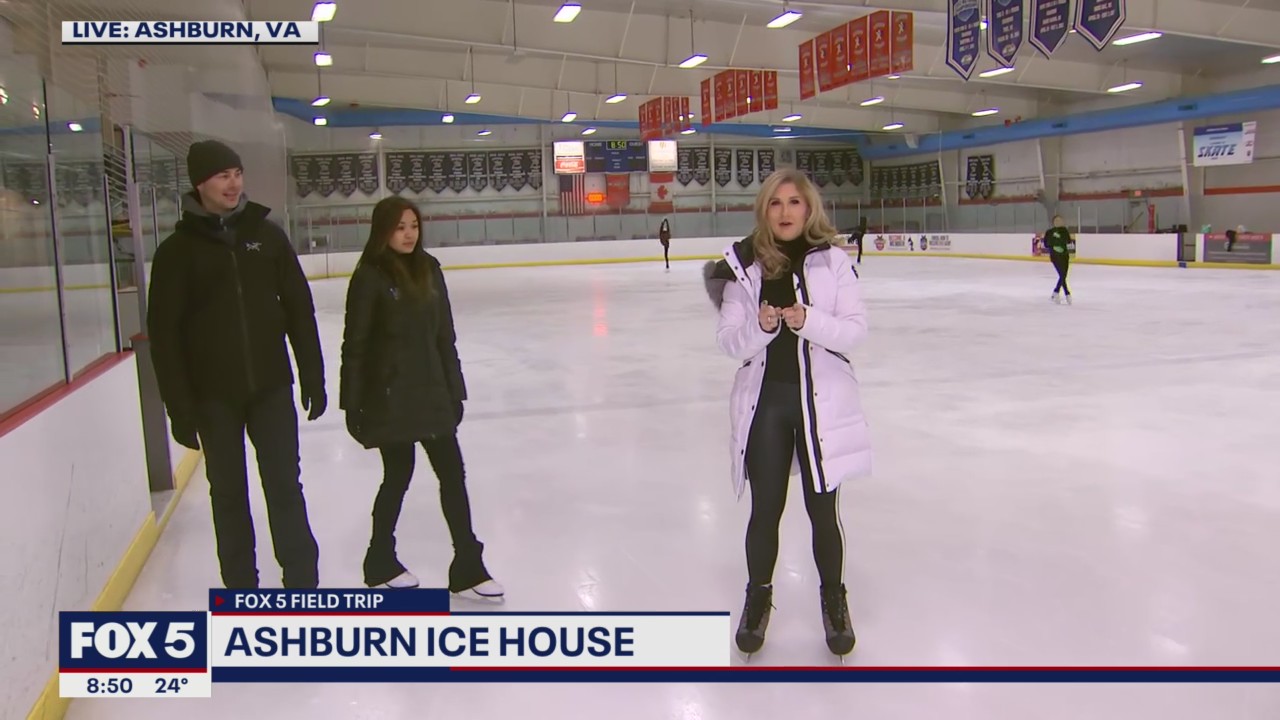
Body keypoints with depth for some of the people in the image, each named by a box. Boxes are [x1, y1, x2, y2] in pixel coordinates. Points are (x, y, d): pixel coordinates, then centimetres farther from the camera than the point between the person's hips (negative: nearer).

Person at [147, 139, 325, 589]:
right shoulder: (177, 250, -4)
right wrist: (179, 406, -9)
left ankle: (304, 588, 15)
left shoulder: (267, 235, 2)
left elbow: (300, 310, 4)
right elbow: (164, 333, -5)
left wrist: (313, 376, 2)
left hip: (272, 386, 1)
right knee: (228, 493, 11)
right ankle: (241, 592, 24)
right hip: (214, 395, -1)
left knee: (285, 486, 4)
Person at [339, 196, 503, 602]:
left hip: (430, 390, 6)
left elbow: (444, 334, 9)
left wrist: (454, 387, 9)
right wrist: (352, 404, -11)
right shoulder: (370, 276, -11)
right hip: (390, 396, -5)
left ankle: (467, 569, 13)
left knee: (452, 473, 5)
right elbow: (355, 344, -10)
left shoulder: (428, 269, 6)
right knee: (398, 476, 7)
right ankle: (380, 563, 30)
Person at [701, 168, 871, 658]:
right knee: (765, 509, 10)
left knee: (823, 510, 10)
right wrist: (760, 327, -23)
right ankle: (758, 595, 34)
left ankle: (833, 597, 34)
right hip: (765, 400, 1)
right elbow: (729, 341, -4)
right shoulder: (745, 265, -2)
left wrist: (808, 319, -23)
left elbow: (856, 331, -7)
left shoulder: (832, 261, -3)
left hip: (821, 400, 0)